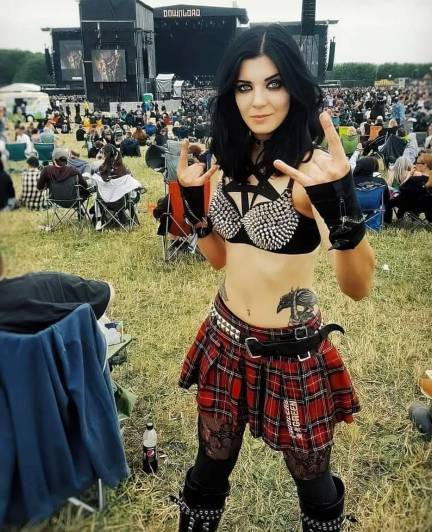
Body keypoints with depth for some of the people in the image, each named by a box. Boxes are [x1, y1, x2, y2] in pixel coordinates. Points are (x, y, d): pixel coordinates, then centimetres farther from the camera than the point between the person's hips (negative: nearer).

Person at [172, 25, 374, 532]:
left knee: (312, 478, 20)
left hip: (293, 349, -4)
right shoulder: (229, 161, 1)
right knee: (211, 464, 24)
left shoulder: (314, 167, -18)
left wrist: (343, 209, -42)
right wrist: (193, 203, -4)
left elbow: (358, 287, -26)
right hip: (226, 338, 5)